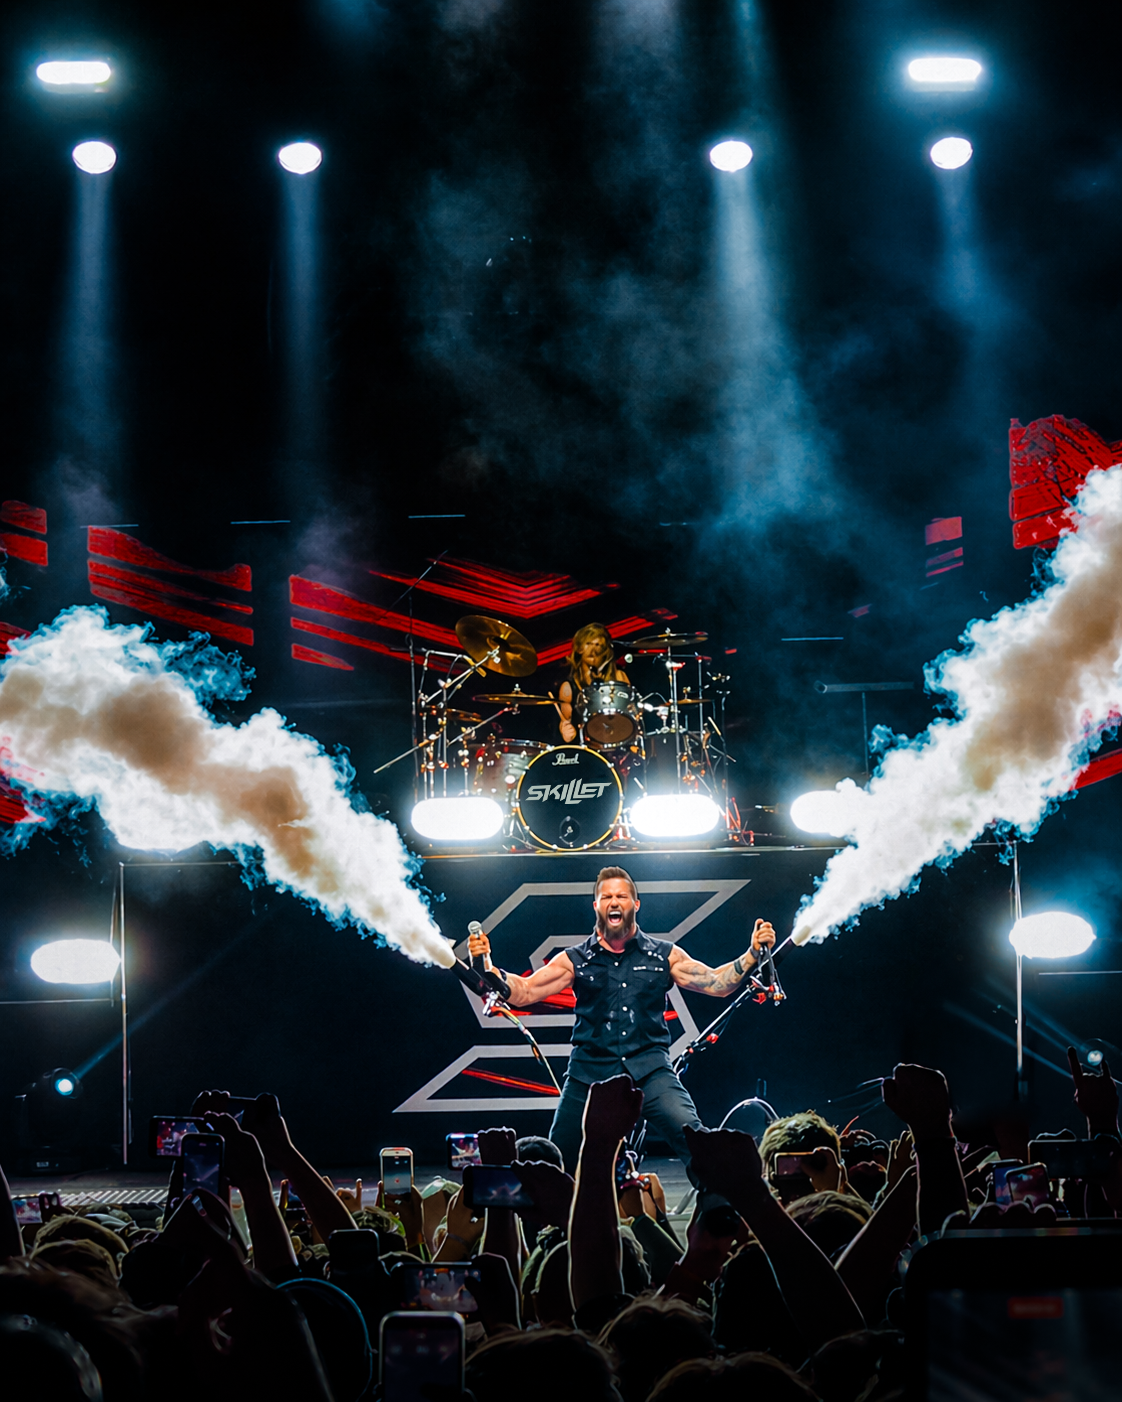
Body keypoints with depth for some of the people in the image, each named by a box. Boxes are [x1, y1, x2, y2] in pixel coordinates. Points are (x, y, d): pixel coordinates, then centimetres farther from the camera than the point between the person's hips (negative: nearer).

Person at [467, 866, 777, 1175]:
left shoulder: (664, 956, 11)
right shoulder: (575, 961, 10)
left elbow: (716, 983, 10)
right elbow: (523, 993, 7)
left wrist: (753, 953, -3)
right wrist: (485, 963, -8)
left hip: (649, 1070, -1)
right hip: (590, 1070, 1)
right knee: (559, 1159, 2)